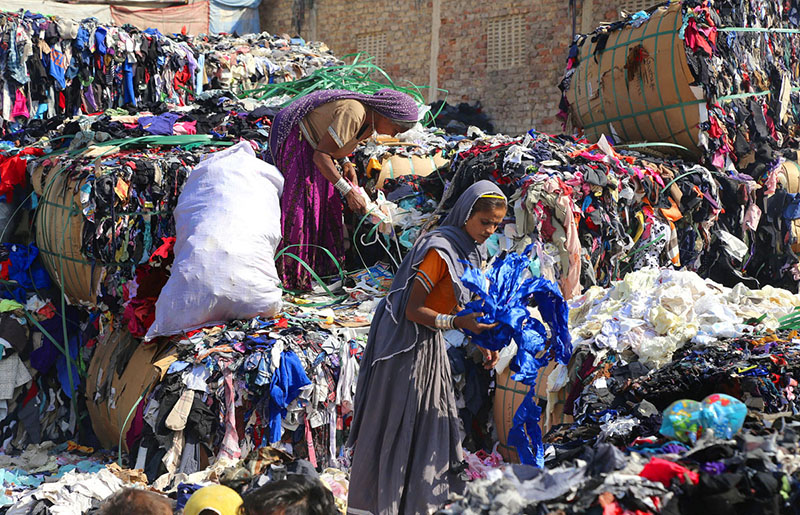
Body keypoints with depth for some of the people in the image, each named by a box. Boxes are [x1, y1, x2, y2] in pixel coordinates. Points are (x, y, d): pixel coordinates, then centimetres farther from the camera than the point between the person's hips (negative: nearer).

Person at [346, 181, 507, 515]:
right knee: (396, 425, 0)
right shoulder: (439, 250, -23)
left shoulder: (472, 250, 6)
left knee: (434, 424, 14)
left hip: (431, 345, 9)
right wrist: (458, 323, -32)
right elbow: (413, 310, -23)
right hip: (406, 345, -9)